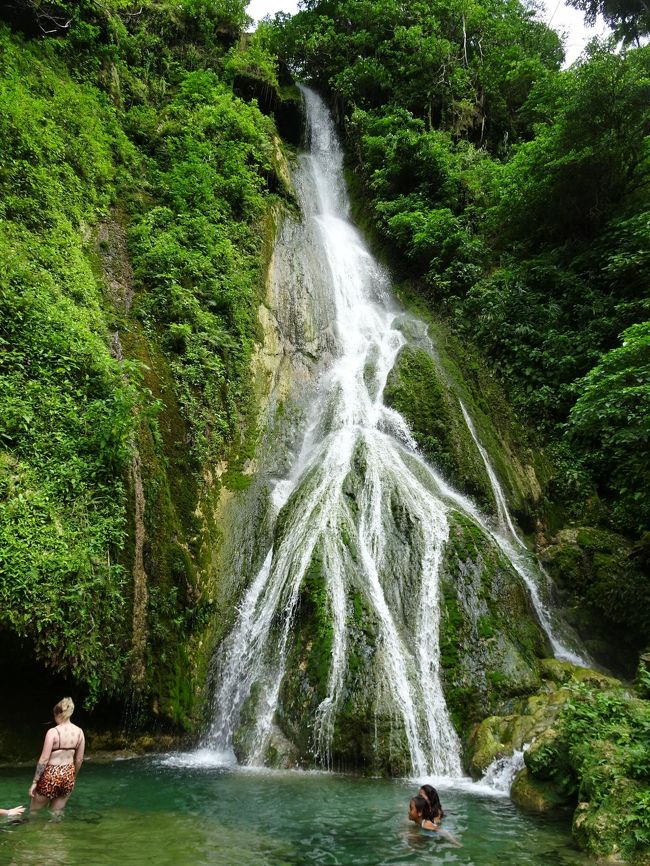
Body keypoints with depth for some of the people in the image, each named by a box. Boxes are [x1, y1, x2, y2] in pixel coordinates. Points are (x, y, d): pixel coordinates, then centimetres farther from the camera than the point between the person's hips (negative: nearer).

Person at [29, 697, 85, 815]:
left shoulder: (53, 732, -15)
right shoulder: (79, 732, -1)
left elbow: (44, 759, -15)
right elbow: (79, 759, 6)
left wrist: (34, 782, -7)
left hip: (51, 775, -5)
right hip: (68, 775, 5)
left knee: (33, 812, 16)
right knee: (56, 814, 19)